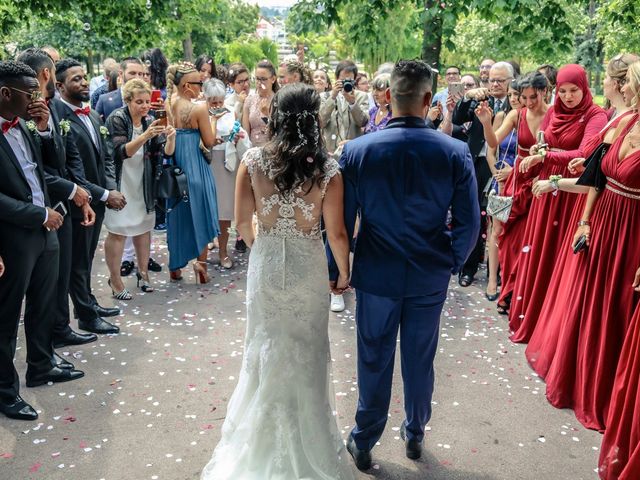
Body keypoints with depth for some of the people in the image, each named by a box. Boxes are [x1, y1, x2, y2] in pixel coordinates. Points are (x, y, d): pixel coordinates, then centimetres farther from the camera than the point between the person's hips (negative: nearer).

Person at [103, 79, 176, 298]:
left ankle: (142, 272, 25)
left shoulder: (149, 121, 2)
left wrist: (170, 138, -24)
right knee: (117, 231, -2)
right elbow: (122, 151, -24)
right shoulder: (117, 119, -12)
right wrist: (145, 136, -37)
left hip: (143, 183, 5)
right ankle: (115, 280, 7)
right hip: (120, 184, -5)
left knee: (144, 227, 11)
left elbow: (167, 152, -3)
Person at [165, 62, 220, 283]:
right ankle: (200, 263, 10)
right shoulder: (199, 108, -15)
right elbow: (209, 142, -10)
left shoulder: (167, 105, 0)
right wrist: (211, 120, 2)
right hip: (193, 165, -5)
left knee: (176, 216, 15)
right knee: (198, 214, 10)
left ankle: (175, 265, 24)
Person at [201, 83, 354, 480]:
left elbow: (242, 221, -4)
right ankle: (306, 439, 31)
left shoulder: (253, 161, -9)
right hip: (309, 268, -1)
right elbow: (336, 232, -11)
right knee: (307, 352, 16)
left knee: (266, 348, 19)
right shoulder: (327, 169, -14)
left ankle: (264, 438, 36)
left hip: (266, 264, 2)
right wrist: (345, 273, 6)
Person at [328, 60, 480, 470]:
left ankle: (364, 443, 29)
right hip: (430, 278, 1)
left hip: (377, 275, -1)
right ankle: (415, 435, 39)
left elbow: (341, 222, -9)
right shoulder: (456, 153, -12)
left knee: (374, 362, 13)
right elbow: (469, 224, -8)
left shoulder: (357, 150, -13)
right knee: (420, 360, 18)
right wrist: (452, 263, 9)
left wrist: (336, 270, 5)